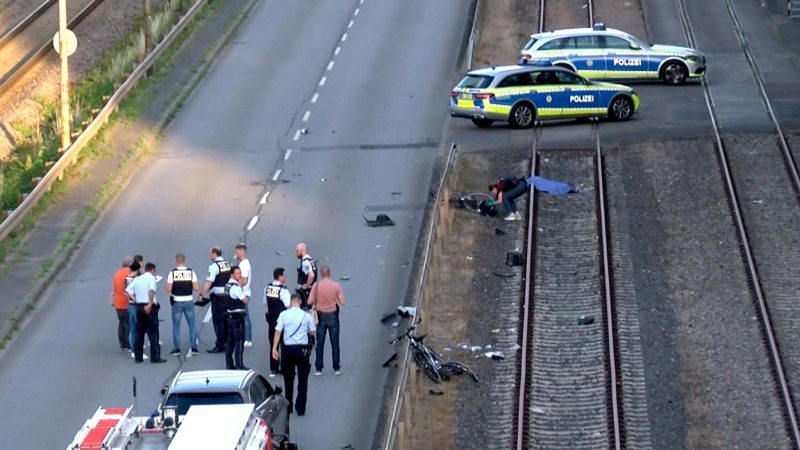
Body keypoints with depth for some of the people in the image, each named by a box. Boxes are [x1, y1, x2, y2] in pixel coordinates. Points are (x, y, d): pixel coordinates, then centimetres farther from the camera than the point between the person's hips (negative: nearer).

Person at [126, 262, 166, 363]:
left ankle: (138, 357, 11)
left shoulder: (137, 279, 12)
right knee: (153, 332, -2)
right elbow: (151, 290, -24)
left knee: (139, 332, 11)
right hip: (150, 308, -6)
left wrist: (135, 299, 1)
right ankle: (155, 357, -4)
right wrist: (150, 304, -22)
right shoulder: (151, 278, -6)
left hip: (139, 306, 6)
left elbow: (128, 290, 3)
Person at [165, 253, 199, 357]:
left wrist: (165, 287, 11)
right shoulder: (191, 272, -5)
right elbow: (196, 287, -7)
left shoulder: (172, 273, -9)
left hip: (177, 302, -1)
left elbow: (168, 289, -11)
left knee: (176, 326, 8)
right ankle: (193, 348, 7)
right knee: (191, 325, 10)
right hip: (189, 301, 1)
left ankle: (176, 349, 8)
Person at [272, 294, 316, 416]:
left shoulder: (284, 314, -4)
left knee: (288, 379, 15)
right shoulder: (306, 315, -2)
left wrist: (274, 348, -6)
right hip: (302, 348, -1)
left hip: (288, 349, 1)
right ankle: (301, 408, 1)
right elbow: (313, 333, 6)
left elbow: (278, 332, -8)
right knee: (302, 379, 5)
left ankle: (288, 407, 21)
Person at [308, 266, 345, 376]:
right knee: (335, 343, 8)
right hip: (333, 316, 0)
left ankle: (318, 369, 7)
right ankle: (336, 369, 11)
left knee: (320, 343, 7)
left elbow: (309, 302, -9)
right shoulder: (336, 286, -8)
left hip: (321, 316, 0)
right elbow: (342, 302, -7)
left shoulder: (316, 285, -8)